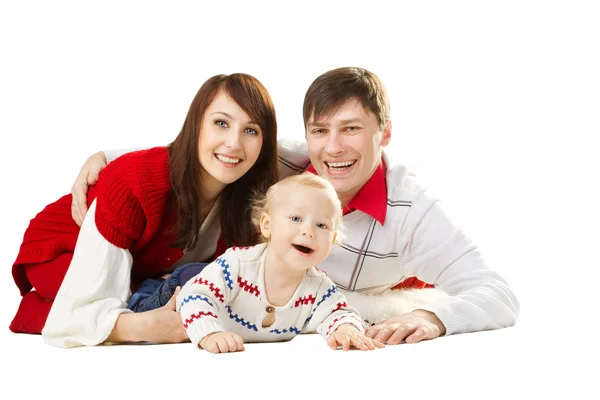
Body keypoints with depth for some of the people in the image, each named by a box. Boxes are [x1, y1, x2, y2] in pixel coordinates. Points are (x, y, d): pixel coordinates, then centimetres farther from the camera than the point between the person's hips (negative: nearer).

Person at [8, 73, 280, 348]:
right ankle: (33, 309, -6)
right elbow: (83, 311, -39)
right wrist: (141, 326, -57)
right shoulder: (135, 184, -37)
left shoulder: (251, 193, -23)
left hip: (147, 272, 6)